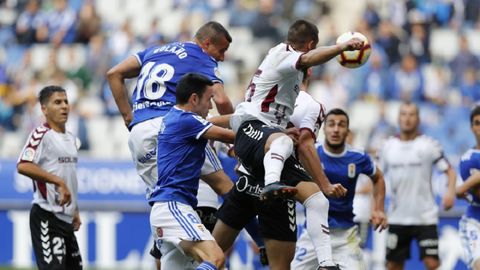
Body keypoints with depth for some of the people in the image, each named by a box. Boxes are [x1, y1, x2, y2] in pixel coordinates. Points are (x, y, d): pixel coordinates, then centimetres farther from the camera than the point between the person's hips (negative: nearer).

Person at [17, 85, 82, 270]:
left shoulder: (71, 139, 17)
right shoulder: (41, 135, -11)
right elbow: (23, 166, -26)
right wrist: (59, 182, -28)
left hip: (66, 218, 9)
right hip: (47, 216, -9)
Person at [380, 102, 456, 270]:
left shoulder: (429, 145, -3)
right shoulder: (388, 146, 6)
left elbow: (449, 171, -4)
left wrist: (450, 192, -23)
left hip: (425, 217, -3)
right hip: (397, 217, 3)